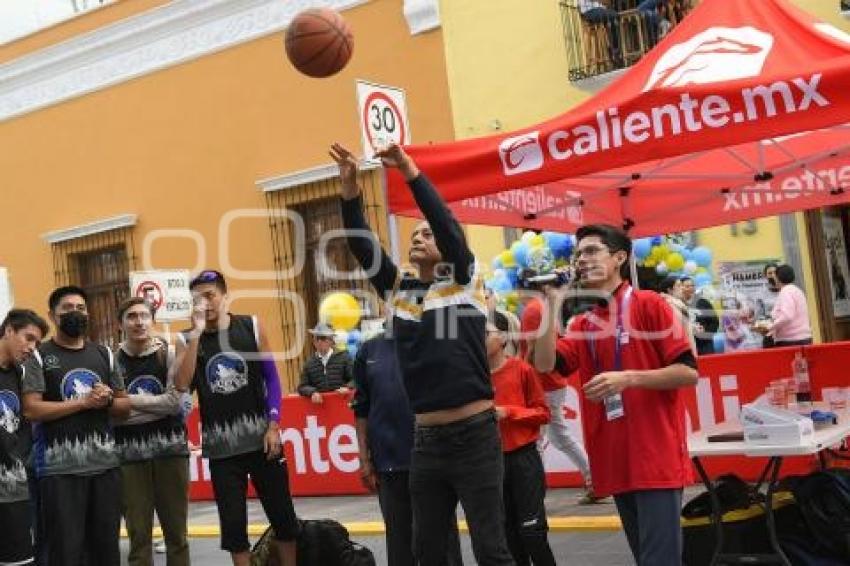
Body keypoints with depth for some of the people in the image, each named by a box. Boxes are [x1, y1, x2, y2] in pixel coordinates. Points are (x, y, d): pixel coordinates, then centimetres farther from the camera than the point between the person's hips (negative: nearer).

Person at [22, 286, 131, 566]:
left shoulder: (104, 354, 13)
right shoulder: (40, 356, -1)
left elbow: (125, 407, 16)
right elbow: (31, 410, -12)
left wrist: (108, 400, -6)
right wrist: (83, 402, -13)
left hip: (105, 464, 4)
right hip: (60, 469, -4)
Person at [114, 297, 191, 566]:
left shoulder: (170, 354, 1)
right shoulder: (113, 360, 0)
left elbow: (176, 402, -9)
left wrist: (128, 401, -10)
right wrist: (158, 407, -10)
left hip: (170, 450, 0)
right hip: (130, 455, 0)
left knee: (176, 531, 10)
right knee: (138, 534, 5)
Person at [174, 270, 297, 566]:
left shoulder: (251, 326, 1)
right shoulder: (187, 339, 2)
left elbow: (271, 377, 2)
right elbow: (181, 385, -14)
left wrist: (273, 425, -6)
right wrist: (196, 334, -17)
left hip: (260, 437, 0)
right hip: (221, 445, 1)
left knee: (282, 515, 6)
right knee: (233, 522, 5)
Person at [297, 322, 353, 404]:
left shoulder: (343, 357, 7)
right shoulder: (309, 364, 12)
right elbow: (302, 387, 7)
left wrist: (347, 387, -18)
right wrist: (312, 392, -14)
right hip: (319, 405, 1)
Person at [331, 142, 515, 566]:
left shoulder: (465, 282, -1)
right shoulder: (397, 290, 10)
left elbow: (447, 223, -15)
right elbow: (362, 247, 0)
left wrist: (410, 171, -18)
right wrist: (349, 188, -10)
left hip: (473, 435, -5)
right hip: (426, 440, 5)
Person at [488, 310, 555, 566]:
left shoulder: (522, 369, -6)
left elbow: (543, 412, -4)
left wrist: (508, 412, -14)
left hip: (523, 459, -3)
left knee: (533, 532, -4)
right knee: (508, 535, 11)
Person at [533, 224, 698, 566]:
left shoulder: (650, 305, -3)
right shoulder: (582, 324, 13)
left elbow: (688, 372, -9)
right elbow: (545, 364, -3)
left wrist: (628, 378, -19)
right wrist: (553, 303, -4)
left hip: (656, 457, -6)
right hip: (616, 462, 6)